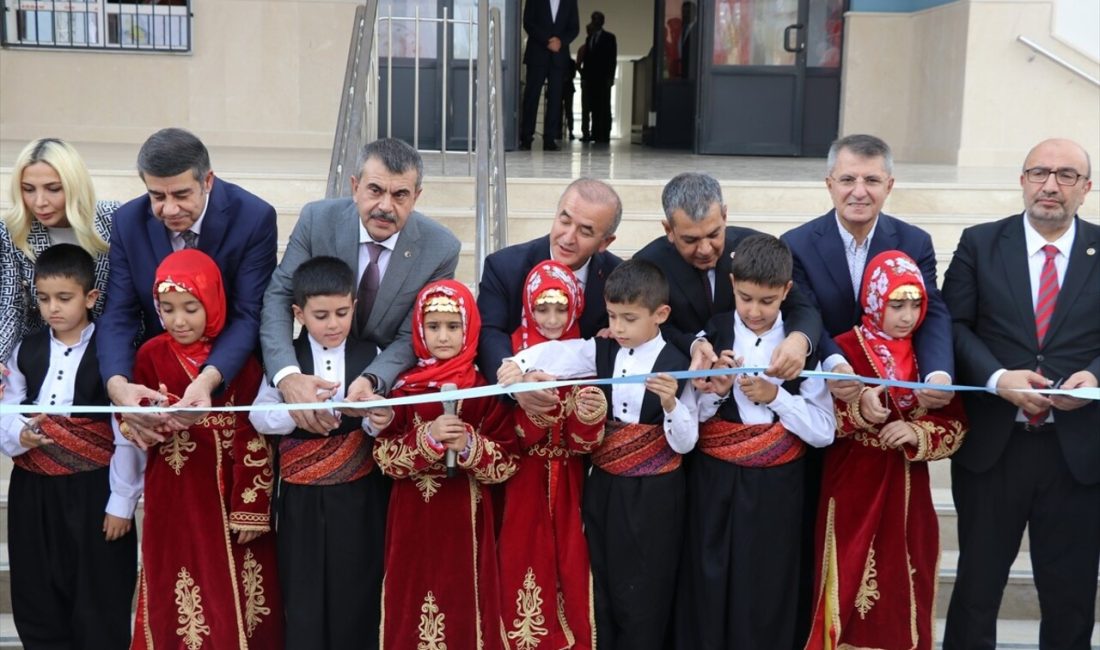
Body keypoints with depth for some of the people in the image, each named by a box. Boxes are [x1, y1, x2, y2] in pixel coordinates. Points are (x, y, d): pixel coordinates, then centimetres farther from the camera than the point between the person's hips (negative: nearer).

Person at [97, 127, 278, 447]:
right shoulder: (128, 221, -6)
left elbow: (248, 316, -17)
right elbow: (119, 315, -8)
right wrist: (117, 385, -28)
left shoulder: (254, 218, -15)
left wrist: (208, 380, -35)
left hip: (232, 370, -2)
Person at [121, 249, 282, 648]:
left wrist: (251, 506, -8)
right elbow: (137, 421, 4)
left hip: (230, 494, -1)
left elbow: (254, 434, -5)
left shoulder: (239, 357, -4)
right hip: (175, 498, 1)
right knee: (178, 600, 5)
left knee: (234, 597, 6)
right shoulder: (151, 355, 1)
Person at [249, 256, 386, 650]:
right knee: (303, 597, 7)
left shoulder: (371, 356, 2)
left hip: (358, 496, 0)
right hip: (301, 497, 0)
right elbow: (259, 417, -9)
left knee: (356, 594, 6)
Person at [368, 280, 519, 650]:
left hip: (466, 520, -1)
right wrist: (428, 438, -19)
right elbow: (384, 457, -5)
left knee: (464, 603, 2)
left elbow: (507, 463, -6)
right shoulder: (405, 388, 3)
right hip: (415, 520, 2)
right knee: (413, 603, 5)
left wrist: (469, 446, -22)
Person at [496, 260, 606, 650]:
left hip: (568, 479, 1)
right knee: (525, 559, 2)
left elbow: (585, 441, -6)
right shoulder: (516, 354, -4)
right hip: (525, 478, -1)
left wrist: (592, 416, -27)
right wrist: (533, 408, -31)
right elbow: (516, 434, -11)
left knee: (570, 562, 5)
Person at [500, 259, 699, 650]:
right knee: (600, 588, 14)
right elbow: (556, 353, -19)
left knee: (642, 596, 5)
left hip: (652, 495, -4)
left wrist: (671, 403, -27)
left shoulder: (675, 366, -9)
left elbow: (684, 444, -9)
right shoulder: (601, 352, 0)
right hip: (603, 486, 4)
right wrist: (520, 363, -38)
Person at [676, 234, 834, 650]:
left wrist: (775, 396, -15)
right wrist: (713, 391, -17)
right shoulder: (709, 338, -1)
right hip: (714, 486, 0)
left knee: (766, 598, 6)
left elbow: (824, 432, -3)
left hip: (775, 490, 0)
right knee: (709, 591, 5)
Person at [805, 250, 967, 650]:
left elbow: (957, 424, 3)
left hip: (907, 490, 3)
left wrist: (917, 431, -15)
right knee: (853, 585, 0)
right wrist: (858, 409, -26)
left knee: (904, 588, 8)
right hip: (854, 489, -3)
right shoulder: (844, 349, -6)